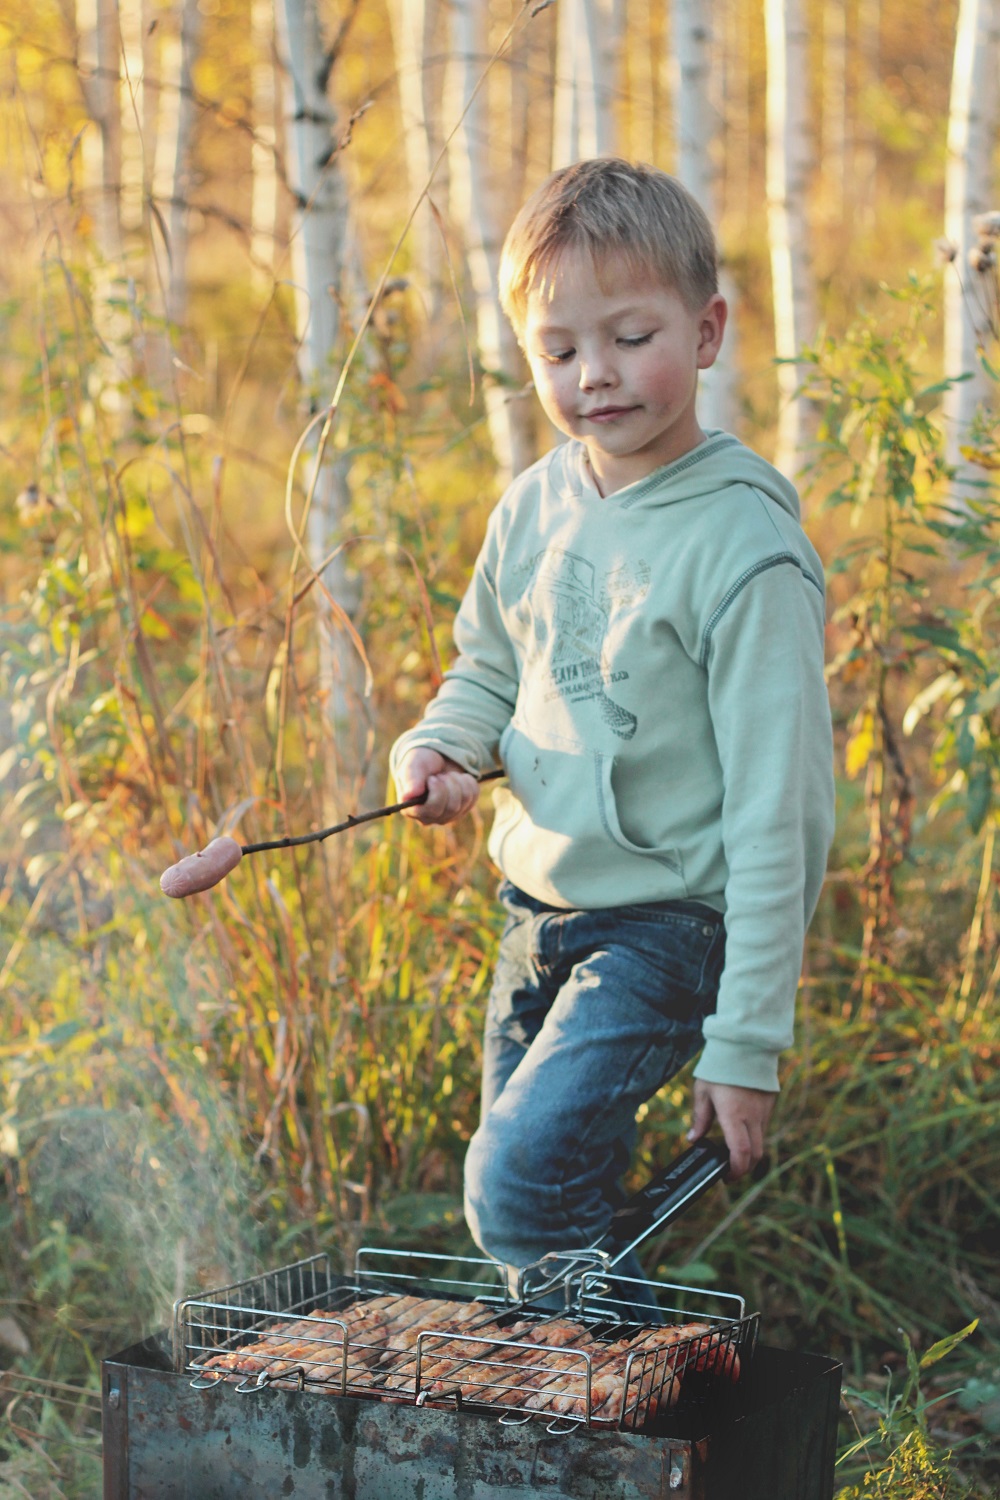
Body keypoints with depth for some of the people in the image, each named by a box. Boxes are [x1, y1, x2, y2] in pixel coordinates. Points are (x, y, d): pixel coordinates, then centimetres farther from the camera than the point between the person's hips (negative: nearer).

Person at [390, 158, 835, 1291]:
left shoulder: (746, 550, -19)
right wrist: (439, 749, -4)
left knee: (519, 1180, -18)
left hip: (666, 928, -7)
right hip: (540, 909, 7)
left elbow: (777, 809, -18)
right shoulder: (535, 508, 1)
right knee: (530, 1191, 15)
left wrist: (747, 1040, -18)